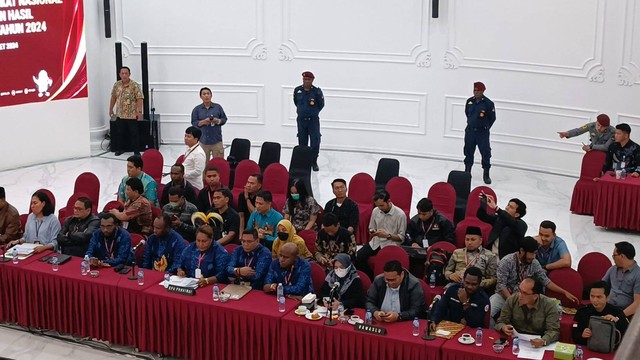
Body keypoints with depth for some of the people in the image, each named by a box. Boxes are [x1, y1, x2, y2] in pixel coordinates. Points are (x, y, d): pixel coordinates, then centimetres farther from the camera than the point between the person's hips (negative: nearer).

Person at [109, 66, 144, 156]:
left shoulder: (135, 86, -10)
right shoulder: (116, 85, 4)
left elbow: (139, 99, -14)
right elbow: (113, 97, 14)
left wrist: (139, 111, -21)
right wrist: (111, 109, 15)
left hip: (132, 115, -4)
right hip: (120, 114, 4)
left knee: (134, 133, 0)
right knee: (120, 133, 12)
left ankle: (136, 151, 8)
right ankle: (120, 149, 26)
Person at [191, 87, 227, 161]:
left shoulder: (218, 107, 5)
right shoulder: (197, 109, 5)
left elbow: (224, 119, 9)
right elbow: (194, 123, 2)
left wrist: (218, 121, -12)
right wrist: (203, 122, -16)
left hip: (216, 139, 0)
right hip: (203, 140, 0)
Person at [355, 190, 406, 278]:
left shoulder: (400, 214, -11)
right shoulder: (375, 211, 4)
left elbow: (402, 237, -7)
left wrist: (387, 235, -21)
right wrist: (372, 232, -3)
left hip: (390, 244, -5)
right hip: (375, 242, 5)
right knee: (358, 257, -18)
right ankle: (370, 278, 2)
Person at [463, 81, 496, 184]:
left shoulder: (488, 103, -12)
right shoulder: (469, 101, 0)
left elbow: (492, 118, -3)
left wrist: (485, 127, 3)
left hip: (482, 132, -4)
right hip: (470, 131, 4)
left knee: (485, 152, -4)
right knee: (468, 152, 13)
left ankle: (486, 174, 4)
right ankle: (467, 171, 27)